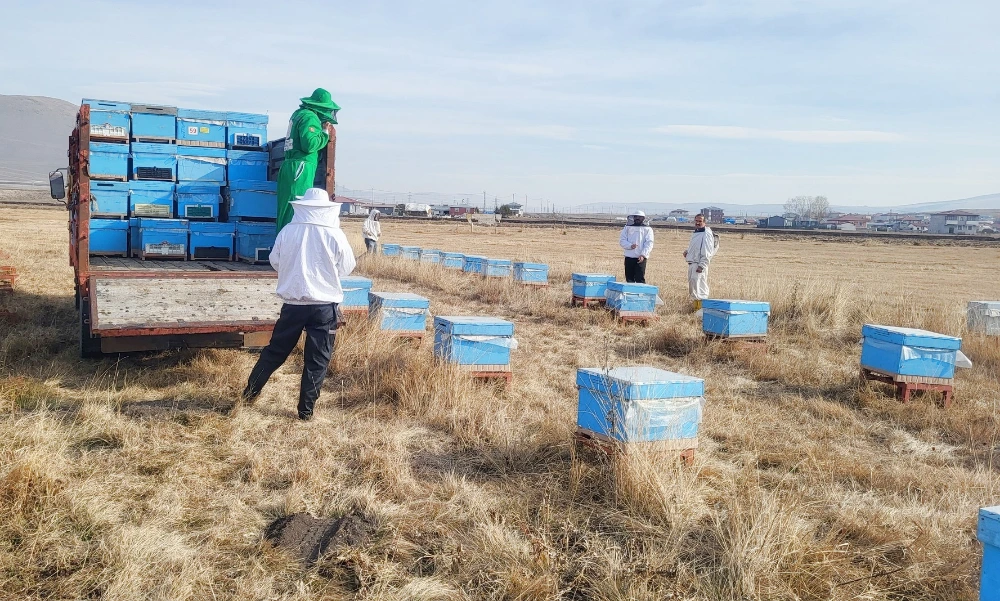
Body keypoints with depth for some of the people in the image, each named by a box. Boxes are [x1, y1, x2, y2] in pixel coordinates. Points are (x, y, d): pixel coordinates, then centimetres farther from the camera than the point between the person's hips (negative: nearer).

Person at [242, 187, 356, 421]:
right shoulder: (335, 235, -9)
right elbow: (346, 267, 0)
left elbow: (275, 262, 8)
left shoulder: (287, 231, -3)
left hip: (293, 303, 3)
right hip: (324, 305, -2)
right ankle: (306, 410, 10)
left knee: (275, 350, 18)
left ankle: (250, 392, 29)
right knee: (317, 360, 6)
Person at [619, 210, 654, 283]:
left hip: (641, 258, -3)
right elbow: (622, 240, 6)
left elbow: (649, 243, -3)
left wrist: (643, 255, -18)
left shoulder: (647, 229, 6)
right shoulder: (627, 228, 12)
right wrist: (630, 245, -15)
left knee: (640, 279, -9)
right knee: (629, 279, 7)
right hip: (629, 257, 3)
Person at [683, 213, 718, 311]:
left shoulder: (706, 234, -12)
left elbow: (707, 252, -17)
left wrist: (701, 265, -22)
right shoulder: (696, 232, 18)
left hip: (699, 264, -10)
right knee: (692, 287, 13)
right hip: (691, 263, 10)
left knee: (699, 288, -15)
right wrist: (687, 251, 10)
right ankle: (696, 307, 22)